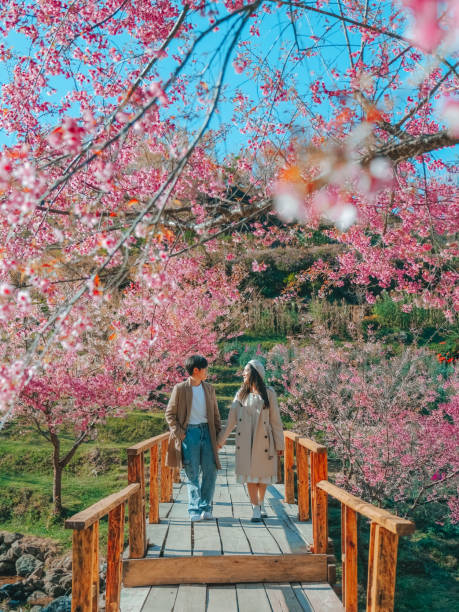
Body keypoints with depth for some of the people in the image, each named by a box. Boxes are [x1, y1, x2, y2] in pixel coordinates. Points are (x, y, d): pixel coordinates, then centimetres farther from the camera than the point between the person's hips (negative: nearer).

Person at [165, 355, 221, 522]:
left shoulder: (209, 388, 12)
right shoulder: (180, 388, -2)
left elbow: (215, 414, 16)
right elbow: (169, 413, 1)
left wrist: (218, 435, 9)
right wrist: (179, 433, -8)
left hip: (207, 432, 4)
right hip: (189, 433, -4)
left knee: (210, 472, 2)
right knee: (192, 475, 1)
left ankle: (205, 507, 15)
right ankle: (194, 510, 10)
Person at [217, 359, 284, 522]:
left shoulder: (268, 393, -1)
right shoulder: (241, 394, 7)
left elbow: (275, 420, 0)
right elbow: (231, 419, 9)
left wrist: (279, 444, -1)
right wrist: (221, 440, 7)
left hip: (263, 440, -1)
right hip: (245, 441, 2)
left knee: (263, 473, 8)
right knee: (250, 474, -1)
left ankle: (261, 503, 30)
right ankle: (256, 509, 7)